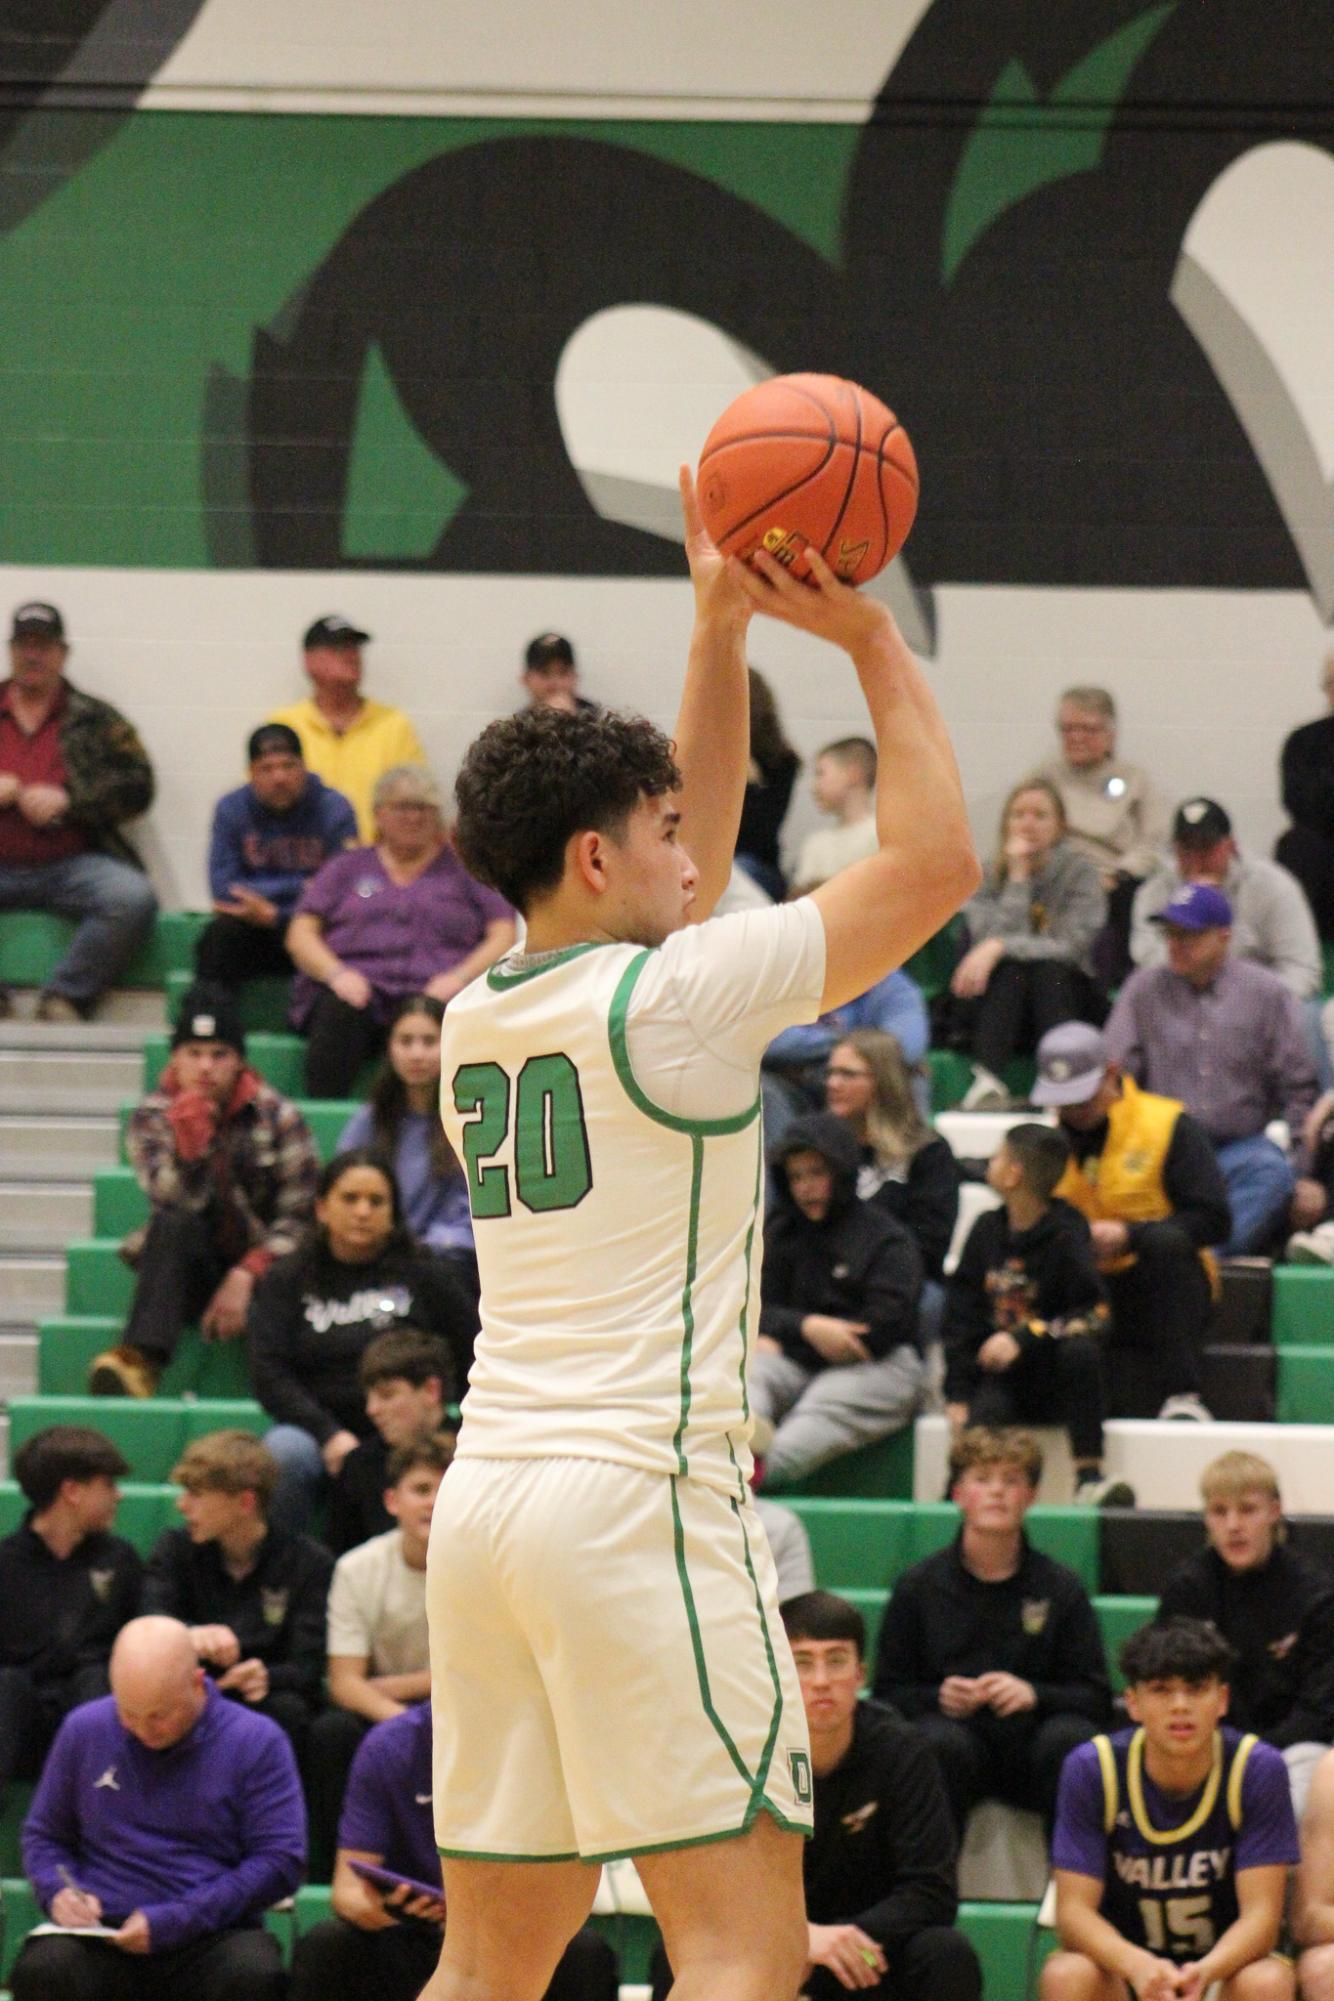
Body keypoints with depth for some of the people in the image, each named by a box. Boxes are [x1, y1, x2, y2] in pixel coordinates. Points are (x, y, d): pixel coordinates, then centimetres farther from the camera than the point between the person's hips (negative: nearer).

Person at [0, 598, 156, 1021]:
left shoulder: (95, 720, 14)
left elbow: (137, 787, 4)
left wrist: (67, 799, -10)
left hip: (72, 863, 0)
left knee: (132, 897, -31)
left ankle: (65, 997, -18)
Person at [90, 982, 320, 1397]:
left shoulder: (277, 1116, -2)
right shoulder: (151, 1118, -1)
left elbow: (302, 1216, -6)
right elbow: (178, 1203, -16)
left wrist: (246, 1277, -19)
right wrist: (190, 1139, -35)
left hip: (262, 1267, 0)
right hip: (189, 1271, 0)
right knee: (173, 1227, -34)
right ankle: (140, 1360, -49)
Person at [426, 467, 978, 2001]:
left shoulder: (478, 1021, 15)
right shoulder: (668, 996, -7)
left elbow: (688, 865, 29)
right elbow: (933, 861, -2)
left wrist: (721, 632, 25)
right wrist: (869, 639, 6)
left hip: (484, 1501, 8)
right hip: (638, 1494, -8)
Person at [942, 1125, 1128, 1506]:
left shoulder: (1065, 1236, -7)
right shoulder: (987, 1231, 8)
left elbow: (1094, 1316, -14)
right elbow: (960, 1318, 9)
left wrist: (1023, 1338, -25)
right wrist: (957, 1394, -1)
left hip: (1055, 1381, -2)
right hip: (998, 1380, 2)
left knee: (1079, 1348, -34)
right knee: (981, 1423, -30)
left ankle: (1089, 1477, -32)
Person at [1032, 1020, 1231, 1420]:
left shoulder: (1170, 1126, -4)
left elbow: (1213, 1221, -11)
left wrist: (1129, 1236, -23)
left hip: (1170, 1288, -1)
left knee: (1167, 1242, -38)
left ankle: (1182, 1394, -32)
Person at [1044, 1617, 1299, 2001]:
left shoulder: (1259, 1769, -14)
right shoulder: (1091, 1769, -14)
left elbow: (1260, 1913, -17)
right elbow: (1073, 1910, -16)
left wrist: (1206, 1970, -39)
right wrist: (1137, 1965, -38)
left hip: (1224, 1961, 0)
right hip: (1120, 1962, 0)